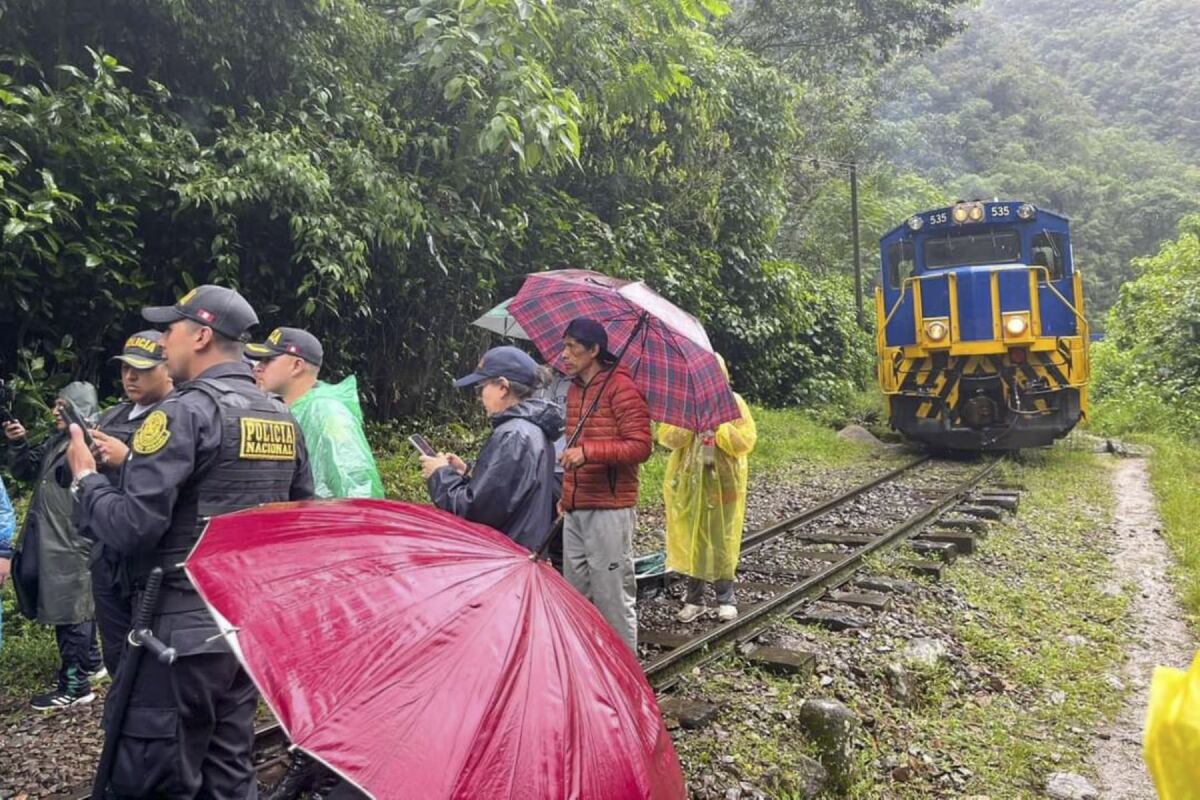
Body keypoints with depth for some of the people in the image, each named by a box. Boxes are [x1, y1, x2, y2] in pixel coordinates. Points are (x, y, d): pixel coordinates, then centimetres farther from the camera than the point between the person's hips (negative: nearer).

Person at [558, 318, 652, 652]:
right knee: (576, 594, 13)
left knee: (613, 596, -3)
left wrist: (589, 452, -26)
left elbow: (641, 446, -16)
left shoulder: (621, 387, -10)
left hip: (608, 509, -8)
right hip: (575, 510, 8)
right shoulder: (574, 389, 16)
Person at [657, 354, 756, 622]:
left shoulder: (733, 402, -1)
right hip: (688, 482, 2)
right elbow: (666, 437, -4)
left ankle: (726, 599, 16)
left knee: (722, 540, 3)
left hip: (723, 482, -2)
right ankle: (694, 599, 16)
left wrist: (719, 424, -16)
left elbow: (746, 441, -9)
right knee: (691, 539, 5)